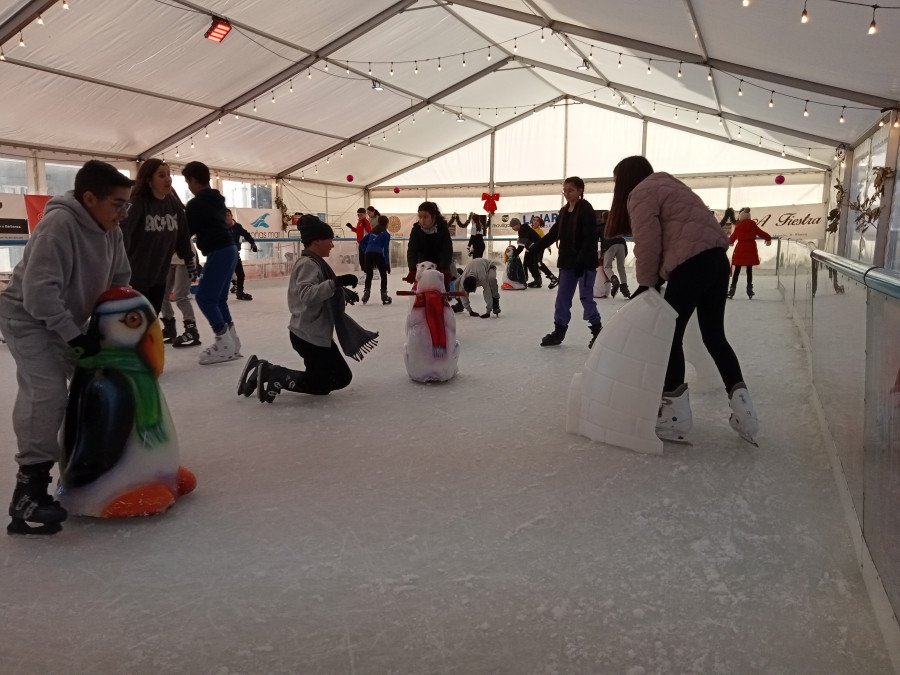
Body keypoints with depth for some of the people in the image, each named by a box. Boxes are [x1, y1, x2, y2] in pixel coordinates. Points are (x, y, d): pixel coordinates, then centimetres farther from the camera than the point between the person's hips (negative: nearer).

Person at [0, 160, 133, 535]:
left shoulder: (110, 231, -4)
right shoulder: (58, 225, -29)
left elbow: (120, 280, 8)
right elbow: (39, 293, -32)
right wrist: (76, 337, -29)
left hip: (67, 321, 9)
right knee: (47, 393, -22)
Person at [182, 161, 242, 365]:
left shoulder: (196, 203, -9)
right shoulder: (217, 199, 16)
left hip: (218, 252, -9)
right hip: (228, 249, 9)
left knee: (204, 297, -4)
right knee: (218, 297, 13)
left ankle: (225, 345, -5)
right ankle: (231, 342, 15)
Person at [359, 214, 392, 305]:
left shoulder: (372, 232, 21)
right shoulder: (386, 234, 6)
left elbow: (362, 242, 17)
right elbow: (386, 249, -1)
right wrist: (387, 263, 0)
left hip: (368, 254, 4)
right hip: (378, 254, -4)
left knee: (369, 275, 15)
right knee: (383, 275, 10)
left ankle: (366, 294, 11)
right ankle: (384, 296, 10)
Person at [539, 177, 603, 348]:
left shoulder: (586, 209, -11)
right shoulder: (564, 211, 12)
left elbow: (589, 239, -17)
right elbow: (553, 233, 15)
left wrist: (581, 261, -24)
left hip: (585, 261, -7)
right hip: (567, 260, 7)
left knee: (586, 296, -4)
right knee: (562, 296, 9)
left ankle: (597, 330, 10)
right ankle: (559, 330, 17)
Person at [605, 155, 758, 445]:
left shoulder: (641, 193, 1)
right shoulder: (666, 185, 30)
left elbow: (648, 241, -10)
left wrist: (647, 282, 3)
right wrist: (656, 279, 13)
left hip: (692, 263, -10)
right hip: (716, 258, 10)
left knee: (670, 334, 1)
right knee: (714, 335, 15)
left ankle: (675, 414, 5)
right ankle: (740, 404, 13)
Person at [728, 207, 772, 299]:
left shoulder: (738, 226, -3)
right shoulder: (753, 225, -1)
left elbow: (732, 238, 5)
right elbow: (761, 233, 9)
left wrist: (728, 241, 29)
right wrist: (768, 238, 28)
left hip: (740, 249, -1)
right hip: (750, 249, 1)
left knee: (737, 270, 4)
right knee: (749, 270, 10)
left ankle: (732, 289, 0)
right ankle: (749, 289, 13)